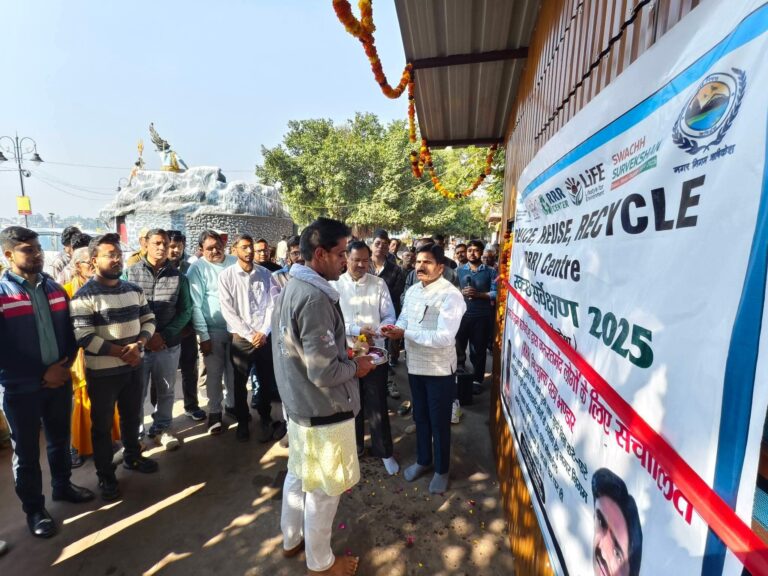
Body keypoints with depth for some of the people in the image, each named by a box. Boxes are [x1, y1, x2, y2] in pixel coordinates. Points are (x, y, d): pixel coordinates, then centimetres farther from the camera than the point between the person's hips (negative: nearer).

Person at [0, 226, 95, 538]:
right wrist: (41, 375, -15)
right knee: (26, 451, 12)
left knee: (60, 439, 20)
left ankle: (62, 486, 41)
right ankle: (34, 509, 29)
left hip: (59, 380, 4)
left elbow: (69, 332, 6)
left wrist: (64, 365, -8)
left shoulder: (54, 288, 4)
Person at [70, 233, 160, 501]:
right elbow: (84, 337, -19)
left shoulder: (134, 289, 4)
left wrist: (139, 344, -14)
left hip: (134, 367, 5)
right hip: (102, 372, -5)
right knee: (102, 425, 11)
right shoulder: (84, 296, -13)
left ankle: (132, 456, 41)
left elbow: (148, 319, 4)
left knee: (132, 417, 20)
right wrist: (121, 352, -18)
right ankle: (106, 475, 28)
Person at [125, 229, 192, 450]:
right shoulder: (130, 273, -3)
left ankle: (162, 428, 35)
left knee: (165, 391, 15)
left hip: (169, 344, 1)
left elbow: (185, 310, 1)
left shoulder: (178, 276, 0)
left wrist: (164, 335, -10)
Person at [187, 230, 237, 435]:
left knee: (234, 370, 14)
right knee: (214, 373, 7)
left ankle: (232, 404, 34)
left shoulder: (235, 262, 1)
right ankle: (214, 412, 24)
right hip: (213, 330, -2)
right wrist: (203, 336, -11)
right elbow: (195, 305, -9)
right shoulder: (197, 269, -7)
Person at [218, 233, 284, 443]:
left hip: (266, 337, 1)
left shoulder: (265, 274, 3)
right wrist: (249, 335, -10)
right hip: (241, 338, -1)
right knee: (240, 383, 11)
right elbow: (228, 310, -6)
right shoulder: (226, 276, -2)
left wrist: (264, 332, -9)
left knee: (267, 382, 9)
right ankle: (242, 422, 31)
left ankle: (266, 421, 28)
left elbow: (274, 303, 0)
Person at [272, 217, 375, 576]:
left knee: (298, 476, 26)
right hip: (323, 411, -9)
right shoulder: (316, 298, -28)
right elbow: (323, 373, -29)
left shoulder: (292, 287, 3)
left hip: (298, 403, 9)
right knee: (323, 490, 13)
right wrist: (355, 367, -11)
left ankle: (292, 539, 48)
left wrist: (344, 353, 9)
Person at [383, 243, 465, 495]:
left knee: (439, 422, 12)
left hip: (440, 369, -6)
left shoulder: (451, 295, -20)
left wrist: (405, 333, -26)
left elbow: (444, 337, -28)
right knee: (420, 417, 22)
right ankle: (422, 460, 44)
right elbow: (404, 319, 12)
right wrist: (394, 329, -12)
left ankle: (441, 470, 34)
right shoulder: (412, 291, 4)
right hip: (415, 365, 7)